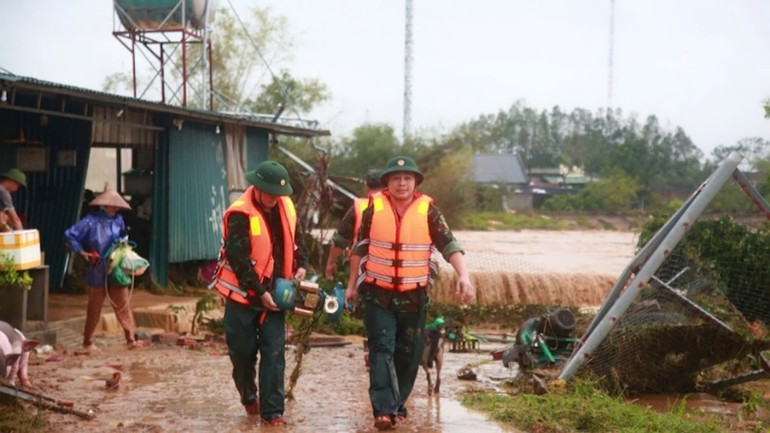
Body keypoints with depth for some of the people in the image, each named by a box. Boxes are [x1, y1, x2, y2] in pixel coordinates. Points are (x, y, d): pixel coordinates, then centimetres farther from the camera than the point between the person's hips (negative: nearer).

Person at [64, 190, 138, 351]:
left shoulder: (118, 220, 8)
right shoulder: (91, 221, -9)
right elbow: (70, 235, -8)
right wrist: (81, 251, -9)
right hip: (97, 272, -4)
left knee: (123, 305, -1)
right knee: (94, 308, 6)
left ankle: (131, 340, -1)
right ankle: (87, 342, 19)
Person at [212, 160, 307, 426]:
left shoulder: (285, 207, 1)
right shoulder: (240, 215, -18)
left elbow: (295, 240, 17)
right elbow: (240, 260, -21)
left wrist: (300, 266, -1)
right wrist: (260, 292, -21)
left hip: (273, 294, 4)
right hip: (243, 294, -4)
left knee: (274, 352, -3)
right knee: (243, 353, 7)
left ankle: (272, 411, 1)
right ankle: (249, 398, 32)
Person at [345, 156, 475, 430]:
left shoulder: (428, 211, -5)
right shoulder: (374, 209, -3)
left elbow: (449, 245, -10)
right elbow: (359, 248, 9)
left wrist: (463, 276, -25)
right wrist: (352, 284, 13)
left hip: (414, 297, 1)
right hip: (378, 295, -1)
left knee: (408, 355, 8)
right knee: (382, 350, -11)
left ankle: (397, 405, 25)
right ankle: (384, 410, -18)